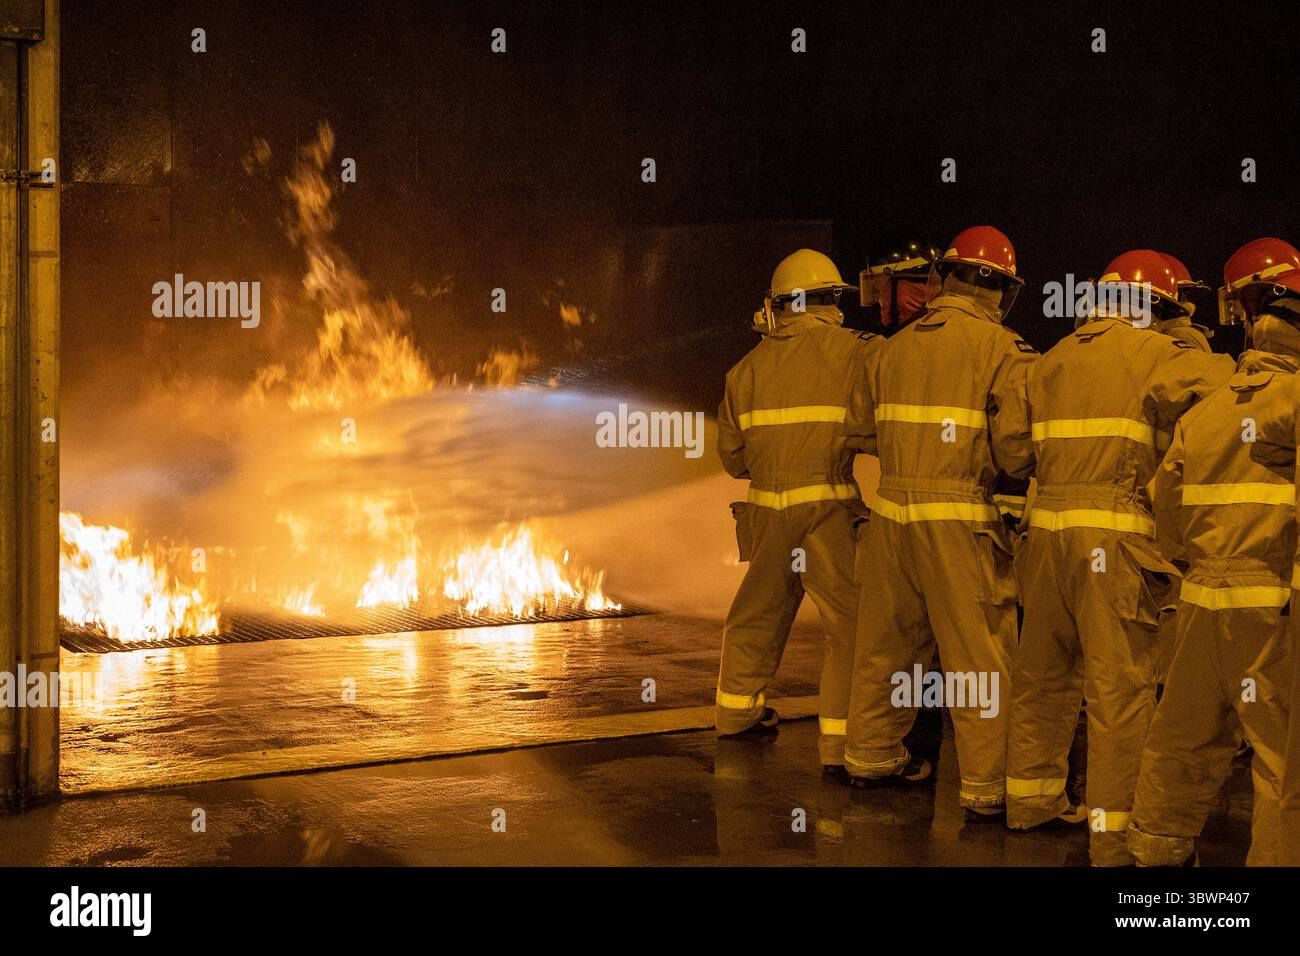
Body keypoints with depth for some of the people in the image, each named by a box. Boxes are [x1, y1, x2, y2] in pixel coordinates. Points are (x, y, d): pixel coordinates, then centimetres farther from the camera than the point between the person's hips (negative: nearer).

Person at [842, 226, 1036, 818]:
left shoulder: (896, 346, 10)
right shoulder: (1002, 349, -7)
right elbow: (1016, 450, -10)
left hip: (892, 510, 6)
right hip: (959, 518, -6)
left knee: (886, 640, 17)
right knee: (979, 655, 1)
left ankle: (871, 754, 30)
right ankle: (989, 784, 5)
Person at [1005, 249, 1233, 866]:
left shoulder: (1052, 360, 16)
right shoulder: (1150, 353, -3)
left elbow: (1026, 448, 15)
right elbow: (1229, 395, -15)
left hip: (1048, 528, 7)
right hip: (1114, 536, -6)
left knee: (1043, 671, 18)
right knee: (1120, 687, -2)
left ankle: (1030, 795, 31)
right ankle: (1114, 834, 0)